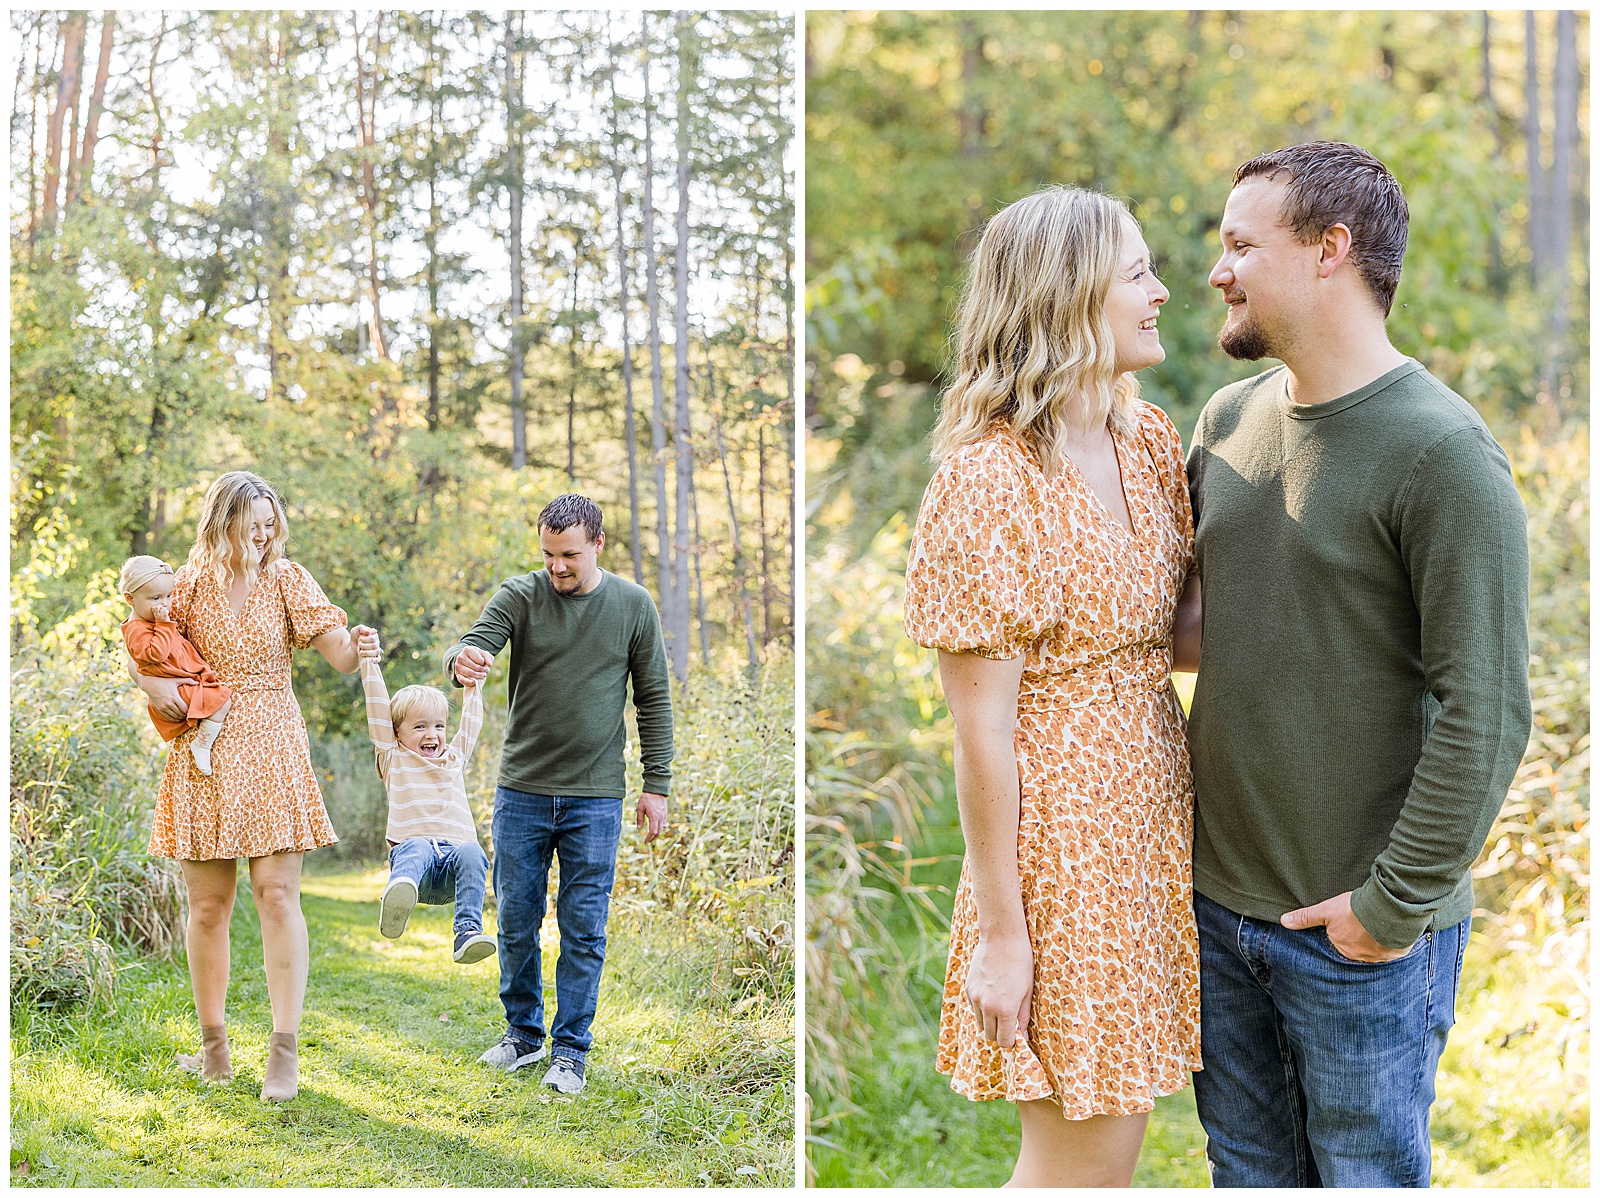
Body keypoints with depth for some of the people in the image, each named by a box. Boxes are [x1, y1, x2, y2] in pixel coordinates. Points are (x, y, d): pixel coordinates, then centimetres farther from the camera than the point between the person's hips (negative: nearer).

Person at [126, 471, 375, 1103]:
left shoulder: (288, 581, 4)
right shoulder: (188, 585, 5)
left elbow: (338, 649, -6)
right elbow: (137, 649, 13)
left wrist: (359, 649, -30)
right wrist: (152, 682, -9)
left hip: (272, 751, -1)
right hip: (204, 758, 1)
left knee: (278, 893, -9)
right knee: (208, 903, 5)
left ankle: (284, 1049, -8)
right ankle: (213, 1044, 18)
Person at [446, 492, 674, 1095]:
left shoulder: (633, 605, 0)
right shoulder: (519, 595, -1)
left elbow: (654, 699, 5)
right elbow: (473, 642, -17)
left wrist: (656, 785, 2)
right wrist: (461, 661, -42)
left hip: (595, 798, -1)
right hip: (522, 791, 1)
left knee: (583, 929, 2)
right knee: (515, 921, 9)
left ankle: (569, 1049, 14)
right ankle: (523, 1032, 27)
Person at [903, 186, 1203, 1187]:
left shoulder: (1150, 439, 5)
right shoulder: (990, 483, -18)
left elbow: (1172, 636, 11)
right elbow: (983, 733, -17)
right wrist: (1000, 931, -14)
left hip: (1152, 806, 7)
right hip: (1058, 829, -7)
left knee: (1114, 1122, 18)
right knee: (1082, 1153, 4)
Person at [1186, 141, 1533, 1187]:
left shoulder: (1442, 453, -17)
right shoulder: (1228, 419, 6)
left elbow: (1485, 714, -19)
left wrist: (1395, 905, -16)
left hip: (1359, 938, -6)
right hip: (1217, 900, 6)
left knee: (1365, 1172, 10)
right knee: (1247, 1167, 19)